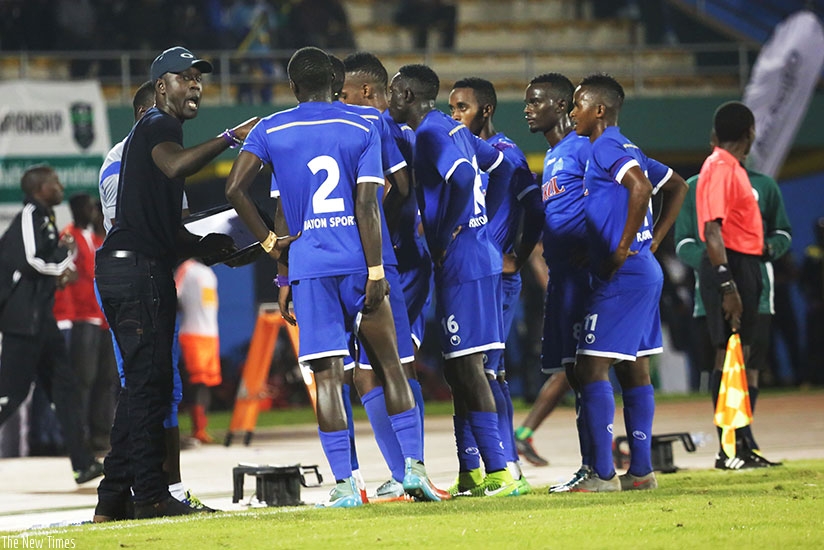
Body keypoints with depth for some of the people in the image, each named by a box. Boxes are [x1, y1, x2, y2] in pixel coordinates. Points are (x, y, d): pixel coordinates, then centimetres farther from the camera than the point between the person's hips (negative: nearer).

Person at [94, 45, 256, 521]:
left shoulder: (156, 132, 26)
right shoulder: (157, 126, -4)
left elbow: (167, 230, 27)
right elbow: (175, 166, -30)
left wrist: (208, 246, 15)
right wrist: (229, 138, -27)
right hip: (139, 271, -11)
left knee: (142, 383, 13)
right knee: (150, 381, -10)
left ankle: (114, 498, 14)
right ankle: (151, 495, -11)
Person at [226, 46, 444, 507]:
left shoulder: (270, 131, 6)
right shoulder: (361, 130, 3)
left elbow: (235, 189, -3)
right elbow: (366, 205, -5)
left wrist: (269, 241, 6)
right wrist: (375, 272, -6)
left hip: (308, 266, 0)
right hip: (357, 262, 0)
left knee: (328, 373, -1)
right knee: (389, 364, 10)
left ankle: (344, 484, -6)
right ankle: (414, 464, 2)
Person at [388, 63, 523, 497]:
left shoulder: (431, 134, -12)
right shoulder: (452, 129, 17)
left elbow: (462, 178, -28)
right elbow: (502, 167, 27)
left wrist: (445, 236, -18)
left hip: (459, 262, -10)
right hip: (480, 253, 10)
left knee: (467, 366, -9)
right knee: (458, 368, 12)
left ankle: (499, 472, -12)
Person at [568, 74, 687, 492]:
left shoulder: (605, 149, -11)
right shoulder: (628, 150, 18)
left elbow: (640, 187, -28)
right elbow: (677, 187, 26)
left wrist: (623, 248, -23)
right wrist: (654, 240, 19)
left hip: (623, 275, -10)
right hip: (645, 272, 10)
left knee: (591, 368, -10)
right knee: (634, 370, 12)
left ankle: (602, 474, -13)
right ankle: (641, 470, 14)